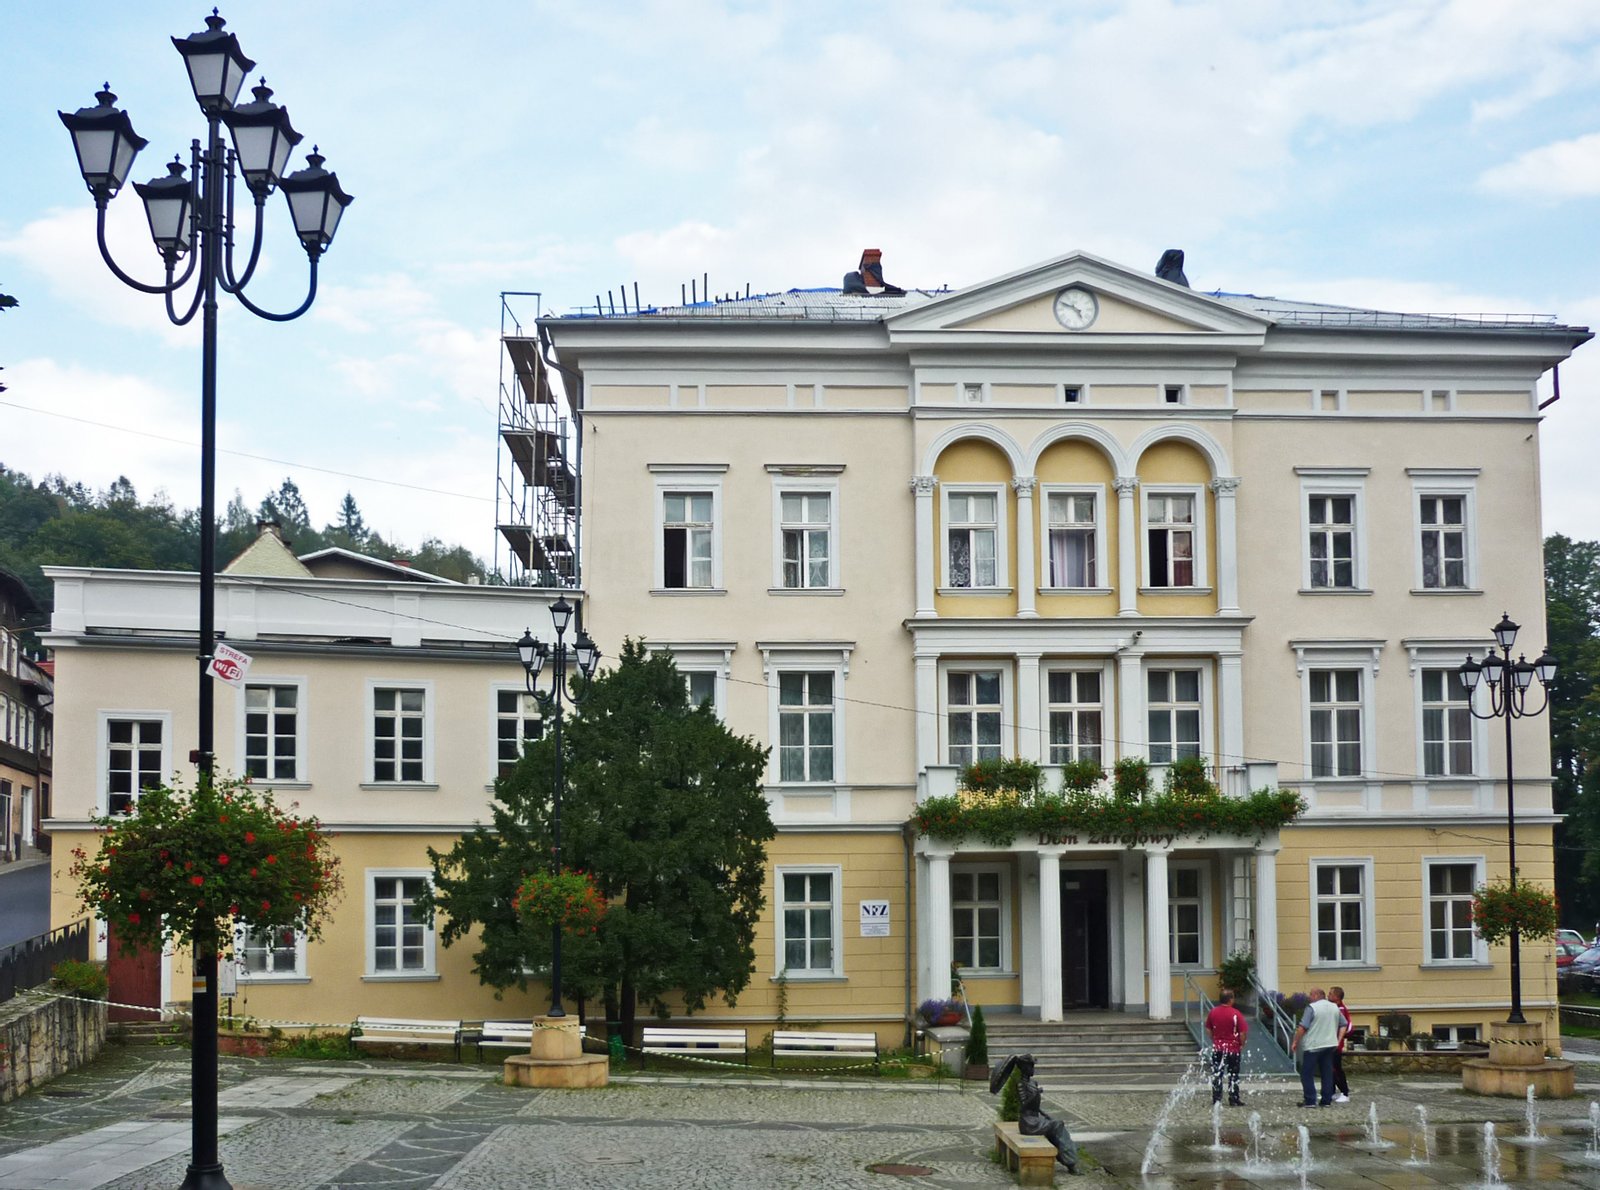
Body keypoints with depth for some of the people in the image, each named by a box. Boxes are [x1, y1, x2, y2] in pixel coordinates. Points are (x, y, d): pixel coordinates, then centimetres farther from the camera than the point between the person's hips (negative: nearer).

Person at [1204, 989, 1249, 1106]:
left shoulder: (1212, 1012, -2)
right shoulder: (1236, 1014, -15)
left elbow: (1208, 1030, 7)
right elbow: (1242, 1033, -15)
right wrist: (1242, 1044, 1)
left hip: (1217, 1048, 3)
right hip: (1233, 1048, -3)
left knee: (1216, 1075, 11)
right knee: (1233, 1075, 7)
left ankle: (1216, 1099, 12)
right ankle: (1234, 1100, 9)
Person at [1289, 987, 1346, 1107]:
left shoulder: (1312, 1008, -11)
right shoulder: (1334, 1008, 12)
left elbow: (1303, 1027, -15)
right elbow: (1343, 1025, 14)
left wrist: (1295, 1042, -8)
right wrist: (1339, 1039, 12)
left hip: (1313, 1046, -7)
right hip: (1330, 1044, 7)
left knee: (1307, 1074, 0)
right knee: (1327, 1073, 10)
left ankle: (1310, 1100, -5)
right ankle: (1327, 1100, 9)